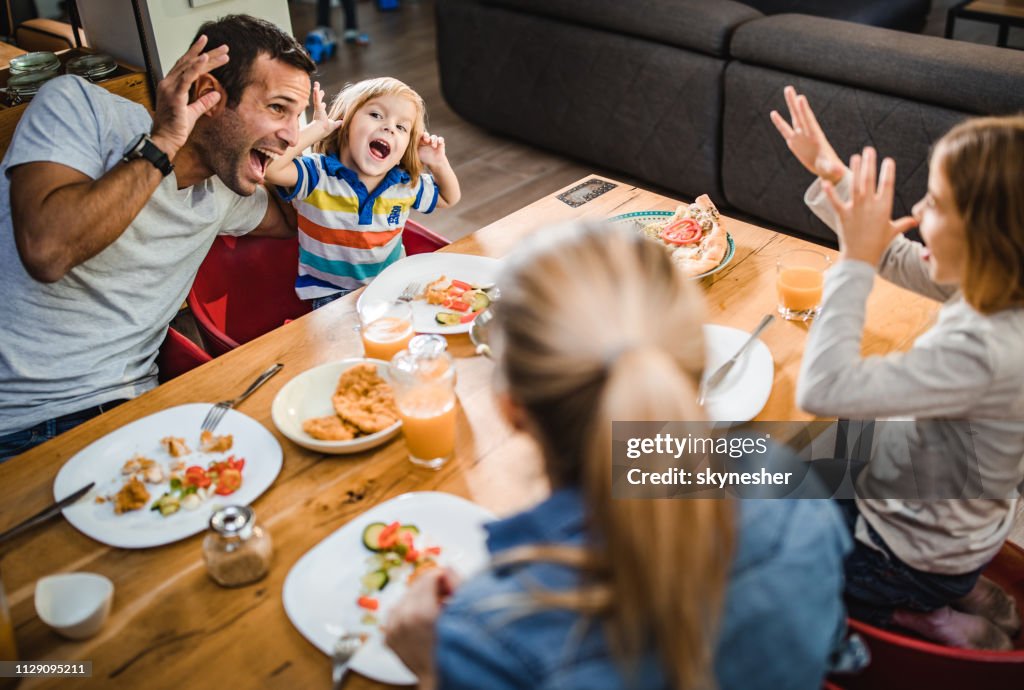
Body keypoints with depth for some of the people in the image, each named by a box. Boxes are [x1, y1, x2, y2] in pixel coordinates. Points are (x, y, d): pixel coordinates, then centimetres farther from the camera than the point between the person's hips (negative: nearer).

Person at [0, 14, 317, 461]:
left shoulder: (224, 194, 10)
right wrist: (162, 143, -18)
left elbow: (295, 223, 32)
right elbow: (46, 250, -23)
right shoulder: (77, 106, -7)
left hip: (127, 408, 5)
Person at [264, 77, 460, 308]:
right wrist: (318, 128, -25)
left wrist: (439, 163, -1)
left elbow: (449, 198, 20)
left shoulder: (406, 185, 2)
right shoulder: (317, 175, -13)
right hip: (332, 296, -4)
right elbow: (269, 166, -30)